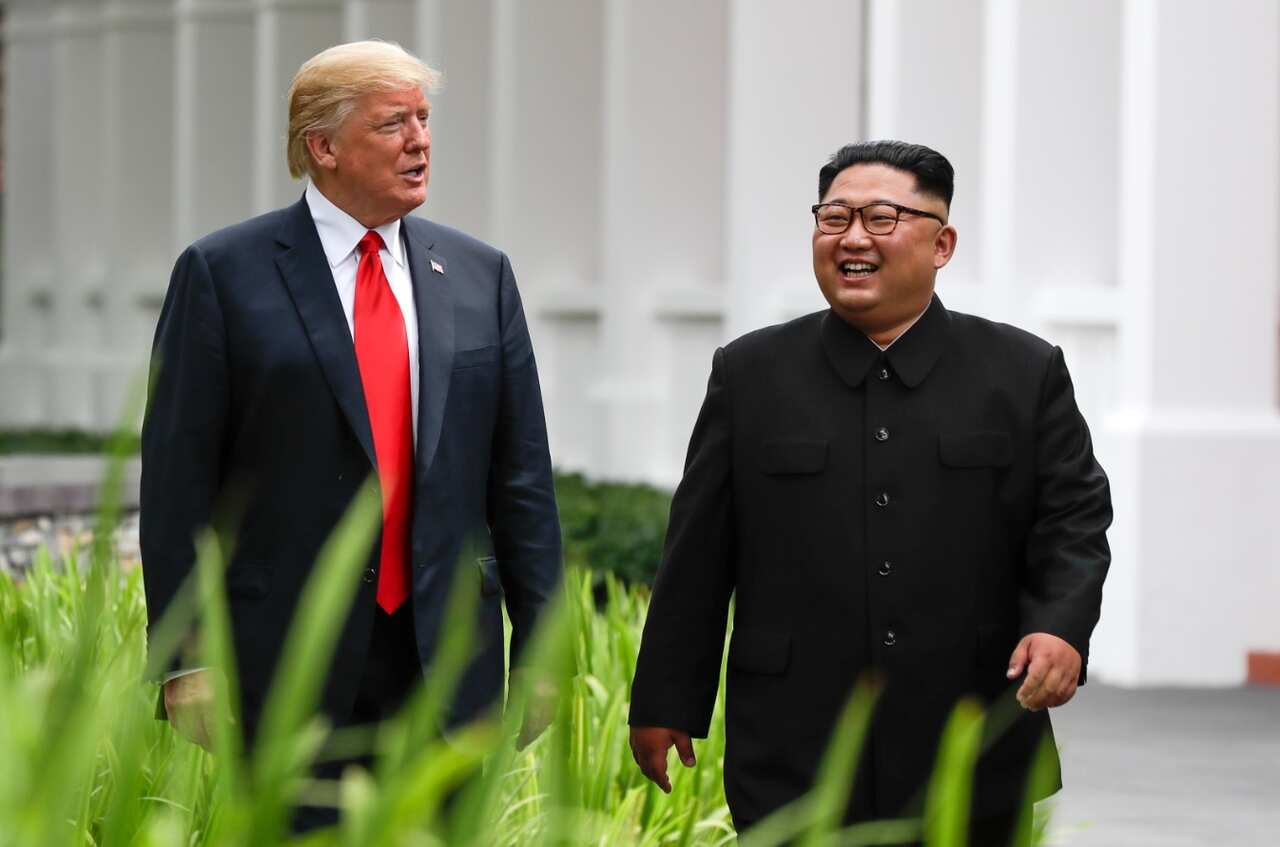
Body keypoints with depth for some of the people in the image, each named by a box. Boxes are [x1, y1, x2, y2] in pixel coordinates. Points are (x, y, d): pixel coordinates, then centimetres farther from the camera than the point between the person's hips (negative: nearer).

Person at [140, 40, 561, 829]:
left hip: (444, 660, 3)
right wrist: (187, 659, -8)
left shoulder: (480, 274, 10)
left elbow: (521, 475, 11)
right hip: (285, 662, -3)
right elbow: (178, 477, -3)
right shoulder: (224, 274, -1)